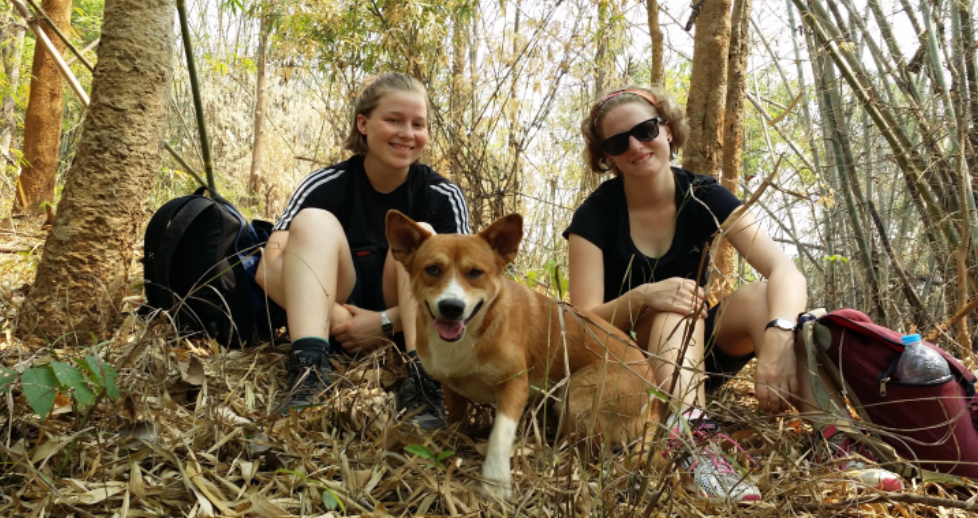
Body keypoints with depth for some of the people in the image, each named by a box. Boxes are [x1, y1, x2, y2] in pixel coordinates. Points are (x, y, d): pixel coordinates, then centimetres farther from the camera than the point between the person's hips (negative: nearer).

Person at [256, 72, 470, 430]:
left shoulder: (442, 195, -5)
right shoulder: (327, 185, -7)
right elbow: (269, 269, -18)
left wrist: (386, 322, -25)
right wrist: (336, 319, -30)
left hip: (406, 327, 0)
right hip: (332, 316, 0)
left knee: (419, 234, -21)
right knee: (315, 221, -20)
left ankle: (422, 376, -39)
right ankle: (309, 368, -41)